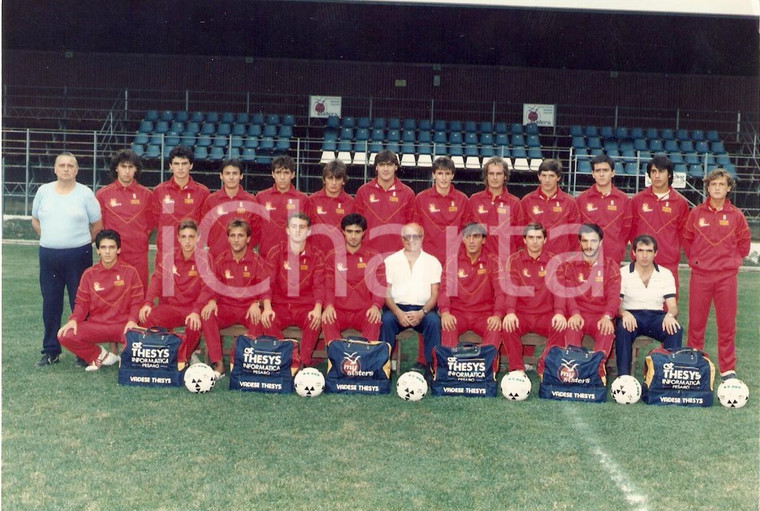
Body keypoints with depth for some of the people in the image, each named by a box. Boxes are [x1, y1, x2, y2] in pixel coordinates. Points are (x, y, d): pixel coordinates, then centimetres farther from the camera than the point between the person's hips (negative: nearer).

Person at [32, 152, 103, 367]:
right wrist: (50, 239, 10)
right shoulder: (44, 191, 7)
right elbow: (35, 220, 18)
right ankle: (50, 351, 19)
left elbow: (97, 225, 4)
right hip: (48, 255, 3)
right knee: (50, 304, 9)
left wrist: (81, 243, 4)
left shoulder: (85, 193, -1)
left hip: (78, 255, -3)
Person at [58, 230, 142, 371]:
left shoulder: (130, 271, 0)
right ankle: (100, 355, 4)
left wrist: (132, 321, -17)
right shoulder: (89, 274, 4)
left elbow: (136, 301, 0)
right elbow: (82, 303, 9)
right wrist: (73, 320, -10)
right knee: (65, 336, -23)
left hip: (123, 325, -2)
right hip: (95, 326, 2)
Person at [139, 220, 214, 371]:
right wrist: (147, 303, -19)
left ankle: (181, 360, -6)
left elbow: (207, 288, -13)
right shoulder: (168, 257, 6)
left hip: (192, 309, -2)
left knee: (194, 325, -33)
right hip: (169, 307, 2)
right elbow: (157, 280, -2)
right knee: (147, 317, -24)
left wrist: (196, 311, -28)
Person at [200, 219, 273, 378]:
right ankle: (218, 365, -25)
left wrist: (256, 304, -25)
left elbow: (265, 289, -4)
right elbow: (213, 287, 7)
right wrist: (212, 301, -16)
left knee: (258, 319, -35)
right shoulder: (220, 261, 6)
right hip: (226, 307, 2)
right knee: (207, 316, -28)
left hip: (249, 308, -2)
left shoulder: (258, 262, 0)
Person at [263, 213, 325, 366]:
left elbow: (319, 285, -4)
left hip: (306, 306, 0)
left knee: (315, 321, -32)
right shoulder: (275, 252, 4)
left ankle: (304, 363, -22)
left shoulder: (317, 255, 4)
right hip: (280, 305, 1)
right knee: (267, 320, -30)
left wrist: (318, 309, -24)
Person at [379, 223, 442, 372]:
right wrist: (398, 313, -15)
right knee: (386, 319, -31)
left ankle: (426, 363, -22)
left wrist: (422, 313, -16)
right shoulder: (391, 261, 9)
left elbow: (435, 294, 4)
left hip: (423, 309, 0)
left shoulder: (433, 262, 10)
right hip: (397, 307, 0)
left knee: (434, 320, -31)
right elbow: (386, 292, 3)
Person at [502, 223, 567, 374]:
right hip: (521, 313, 0)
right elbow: (511, 288, -8)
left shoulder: (553, 261, 5)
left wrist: (559, 312, -23)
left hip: (546, 314, 1)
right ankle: (517, 369, -20)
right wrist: (510, 312, -25)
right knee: (508, 326, -30)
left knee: (560, 328, -29)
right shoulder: (514, 260, 3)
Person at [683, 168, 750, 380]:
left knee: (727, 323, 4)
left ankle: (728, 369, 13)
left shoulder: (736, 215, 2)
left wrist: (731, 261, 7)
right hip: (700, 275, 0)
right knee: (696, 322, 6)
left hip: (727, 276, 0)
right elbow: (687, 240, 12)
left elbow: (744, 244, 12)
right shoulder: (696, 213, 2)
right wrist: (694, 260, 8)